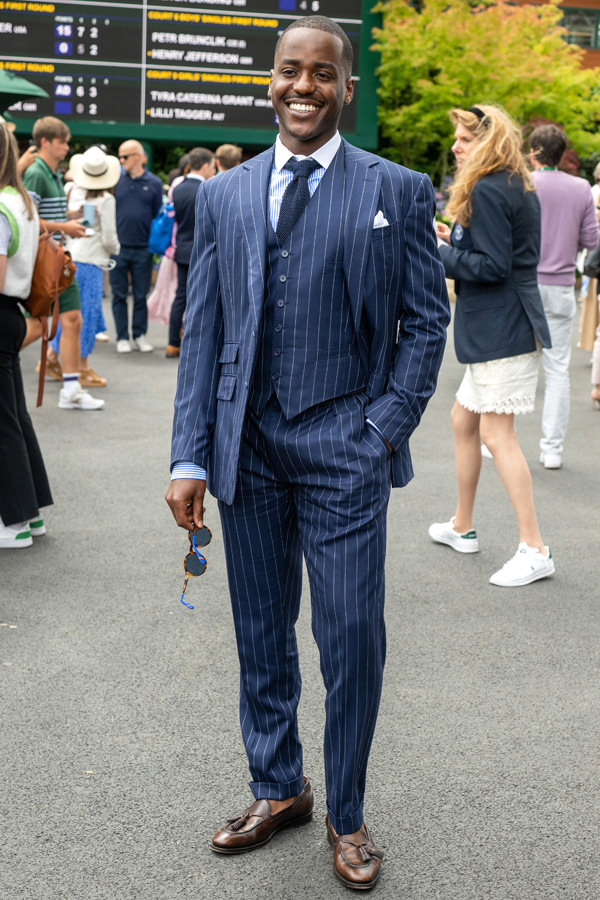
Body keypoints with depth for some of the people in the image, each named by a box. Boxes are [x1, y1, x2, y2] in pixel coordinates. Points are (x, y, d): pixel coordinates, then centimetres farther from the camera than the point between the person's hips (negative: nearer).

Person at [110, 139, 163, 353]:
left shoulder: (154, 183, 3)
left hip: (143, 249, 0)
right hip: (119, 247, 1)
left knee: (141, 295, 7)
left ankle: (140, 335, 18)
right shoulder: (116, 181, 4)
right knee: (119, 295, 5)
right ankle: (122, 337, 12)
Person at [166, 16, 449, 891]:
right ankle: (278, 788, 31)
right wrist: (189, 457, 0)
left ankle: (347, 815, 20)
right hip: (247, 441, 3)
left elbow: (427, 318, 1)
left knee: (352, 638, 0)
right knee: (261, 633, 13)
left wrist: (387, 430, -9)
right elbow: (202, 329, 6)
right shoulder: (223, 195, 9)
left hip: (344, 441, -3)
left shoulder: (398, 191, 1)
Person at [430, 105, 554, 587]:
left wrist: (440, 255, -10)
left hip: (502, 330, -11)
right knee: (463, 420, 18)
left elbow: (493, 266, -20)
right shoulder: (519, 188, 15)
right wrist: (455, 241, 15)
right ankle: (462, 527, 31)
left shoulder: (487, 191, -16)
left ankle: (534, 548, -4)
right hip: (499, 327, 11)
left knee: (497, 434, -8)